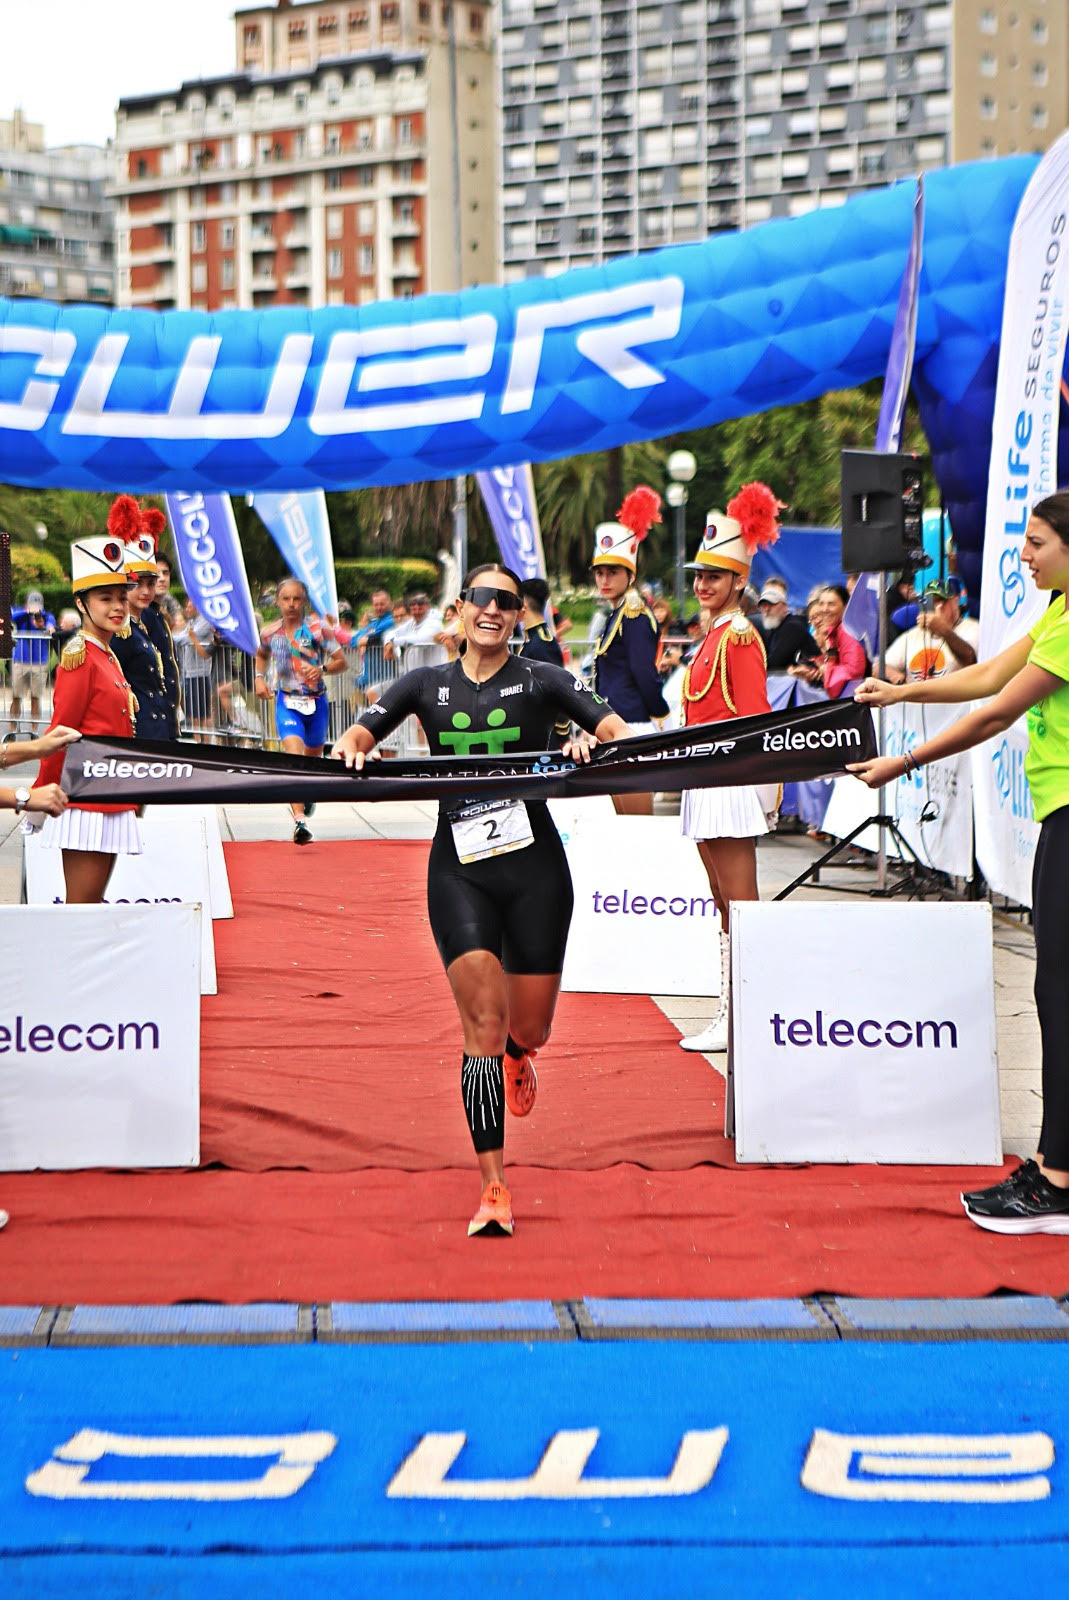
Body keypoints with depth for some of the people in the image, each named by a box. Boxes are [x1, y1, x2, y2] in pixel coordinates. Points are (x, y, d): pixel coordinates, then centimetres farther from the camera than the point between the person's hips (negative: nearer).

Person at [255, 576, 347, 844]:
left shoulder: (318, 628, -6)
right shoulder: (270, 632, 1)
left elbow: (342, 662, -4)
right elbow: (261, 655, 24)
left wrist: (322, 668, -23)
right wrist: (259, 677, 7)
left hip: (317, 702, 1)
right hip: (287, 702, -1)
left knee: (313, 756, 16)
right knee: (294, 755, -21)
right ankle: (299, 821, -32)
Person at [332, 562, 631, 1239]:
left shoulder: (541, 680, 5)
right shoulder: (428, 685, 11)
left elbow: (622, 732, -4)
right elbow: (359, 733, 5)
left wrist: (592, 742, -26)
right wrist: (353, 748, -18)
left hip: (535, 863, 0)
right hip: (459, 869, 0)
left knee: (530, 1027, 6)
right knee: (483, 1022, -12)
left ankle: (517, 1055, 48)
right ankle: (494, 1190, -10)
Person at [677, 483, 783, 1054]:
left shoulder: (739, 636, -11)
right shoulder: (714, 635, 17)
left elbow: (753, 718, -14)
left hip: (732, 782, -10)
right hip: (707, 784, 10)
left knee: (740, 906, -7)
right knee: (724, 904, 12)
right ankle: (730, 1014, 16)